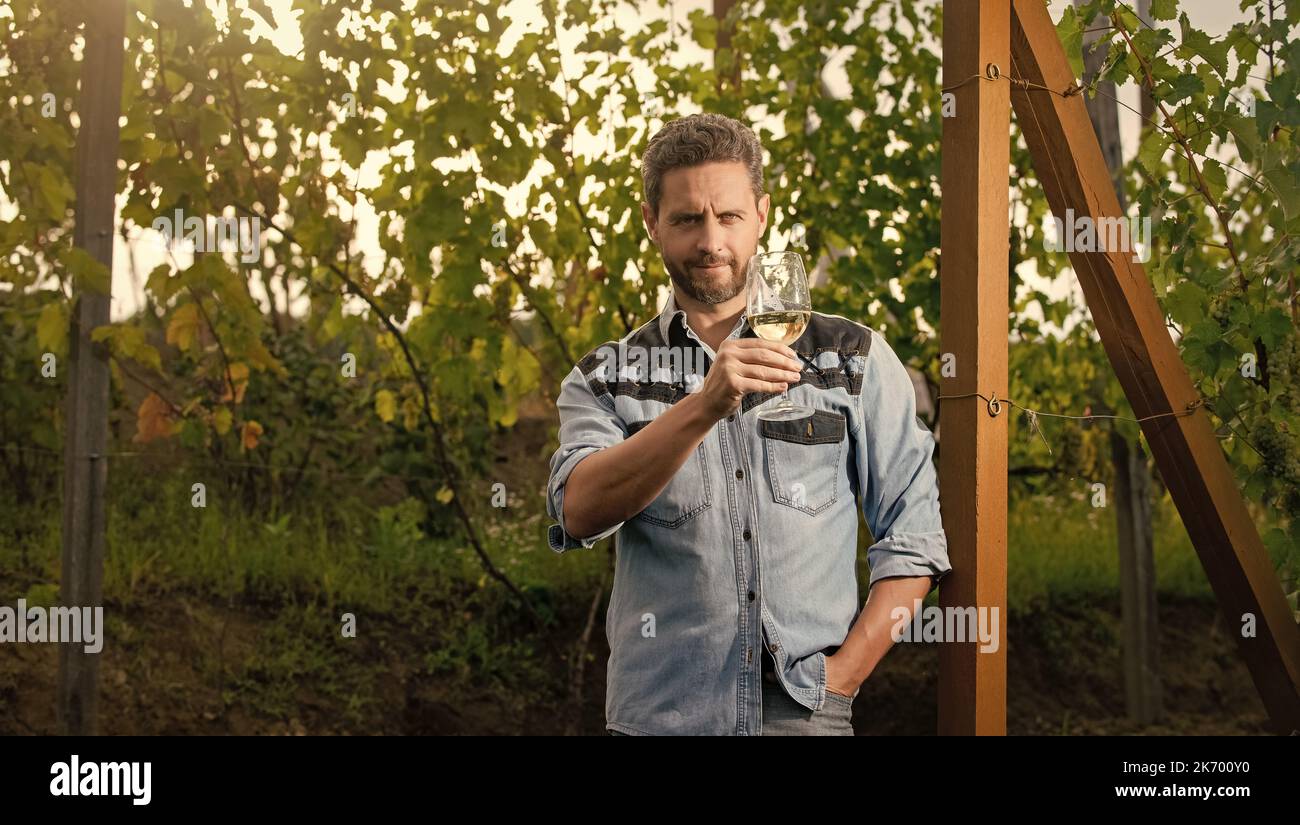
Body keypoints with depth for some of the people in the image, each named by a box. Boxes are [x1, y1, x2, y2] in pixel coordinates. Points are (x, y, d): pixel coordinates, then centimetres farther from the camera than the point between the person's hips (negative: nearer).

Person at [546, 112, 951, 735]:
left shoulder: (854, 360, 5)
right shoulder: (604, 379, 4)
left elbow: (912, 538, 4)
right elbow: (579, 511, -15)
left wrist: (842, 677, -6)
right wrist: (703, 406, -26)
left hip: (806, 712, 0)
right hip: (657, 713, 0)